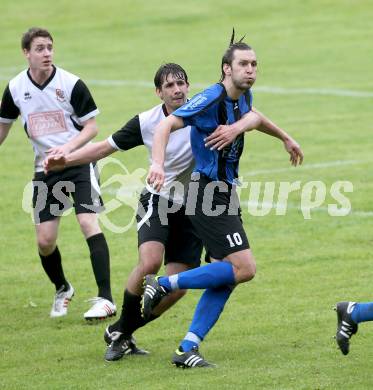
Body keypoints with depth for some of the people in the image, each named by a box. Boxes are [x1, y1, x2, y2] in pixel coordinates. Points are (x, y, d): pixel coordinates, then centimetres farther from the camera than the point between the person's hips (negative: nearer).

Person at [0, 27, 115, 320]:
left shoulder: (71, 84, -11)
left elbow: (91, 127, -7)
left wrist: (67, 148, -21)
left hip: (79, 163, -4)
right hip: (45, 169, 4)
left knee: (89, 222, -21)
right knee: (45, 241, 0)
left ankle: (105, 299, -21)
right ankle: (62, 290, 29)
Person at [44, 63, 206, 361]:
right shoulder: (146, 122, -8)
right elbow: (106, 146, 2)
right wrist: (67, 159, -8)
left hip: (193, 210, 1)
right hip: (157, 201, -1)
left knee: (177, 288, -6)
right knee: (149, 262, -27)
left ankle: (122, 333, 14)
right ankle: (121, 330, -6)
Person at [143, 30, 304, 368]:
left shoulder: (243, 96, 10)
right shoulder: (212, 99, -17)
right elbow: (166, 126, -22)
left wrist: (285, 138, 45)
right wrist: (158, 164, -37)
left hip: (225, 194, 9)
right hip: (209, 193, -9)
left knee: (226, 276, 3)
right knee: (244, 268, -15)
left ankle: (188, 348, 3)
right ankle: (163, 285, -8)